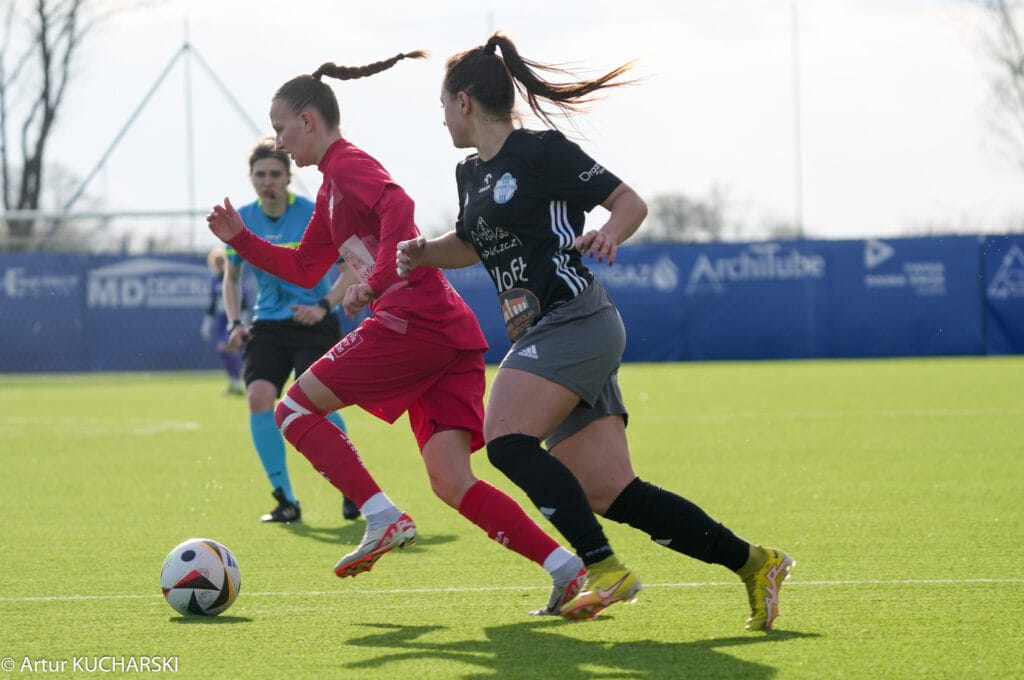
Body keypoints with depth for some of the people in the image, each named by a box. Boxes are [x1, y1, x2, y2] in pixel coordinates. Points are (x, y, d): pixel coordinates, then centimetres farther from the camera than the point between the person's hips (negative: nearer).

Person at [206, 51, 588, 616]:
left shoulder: (346, 163, -1)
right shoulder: (332, 189, 29)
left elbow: (397, 207, -21)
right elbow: (303, 269, 36)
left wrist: (375, 282, -24)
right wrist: (240, 239, 29)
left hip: (414, 322, -9)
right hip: (453, 336, 9)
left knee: (295, 407, 2)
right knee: (452, 482, -1)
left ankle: (383, 519, -10)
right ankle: (569, 570, -13)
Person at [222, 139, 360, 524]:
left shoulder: (314, 215, -9)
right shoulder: (241, 222, 2)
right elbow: (231, 278, 17)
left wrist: (324, 306, -18)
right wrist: (234, 323, 2)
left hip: (314, 323, -4)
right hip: (267, 325, 4)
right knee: (259, 396, -19)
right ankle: (285, 500, -9)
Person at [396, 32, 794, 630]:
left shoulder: (542, 150, -5)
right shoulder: (471, 175, 19)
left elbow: (632, 202, -3)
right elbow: (473, 244, 37)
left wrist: (608, 236, -23)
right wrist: (424, 252, 17)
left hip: (576, 322, -8)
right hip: (543, 337, 8)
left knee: (506, 438, -24)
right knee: (610, 494, -2)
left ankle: (601, 565, -23)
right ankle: (752, 562, 1)